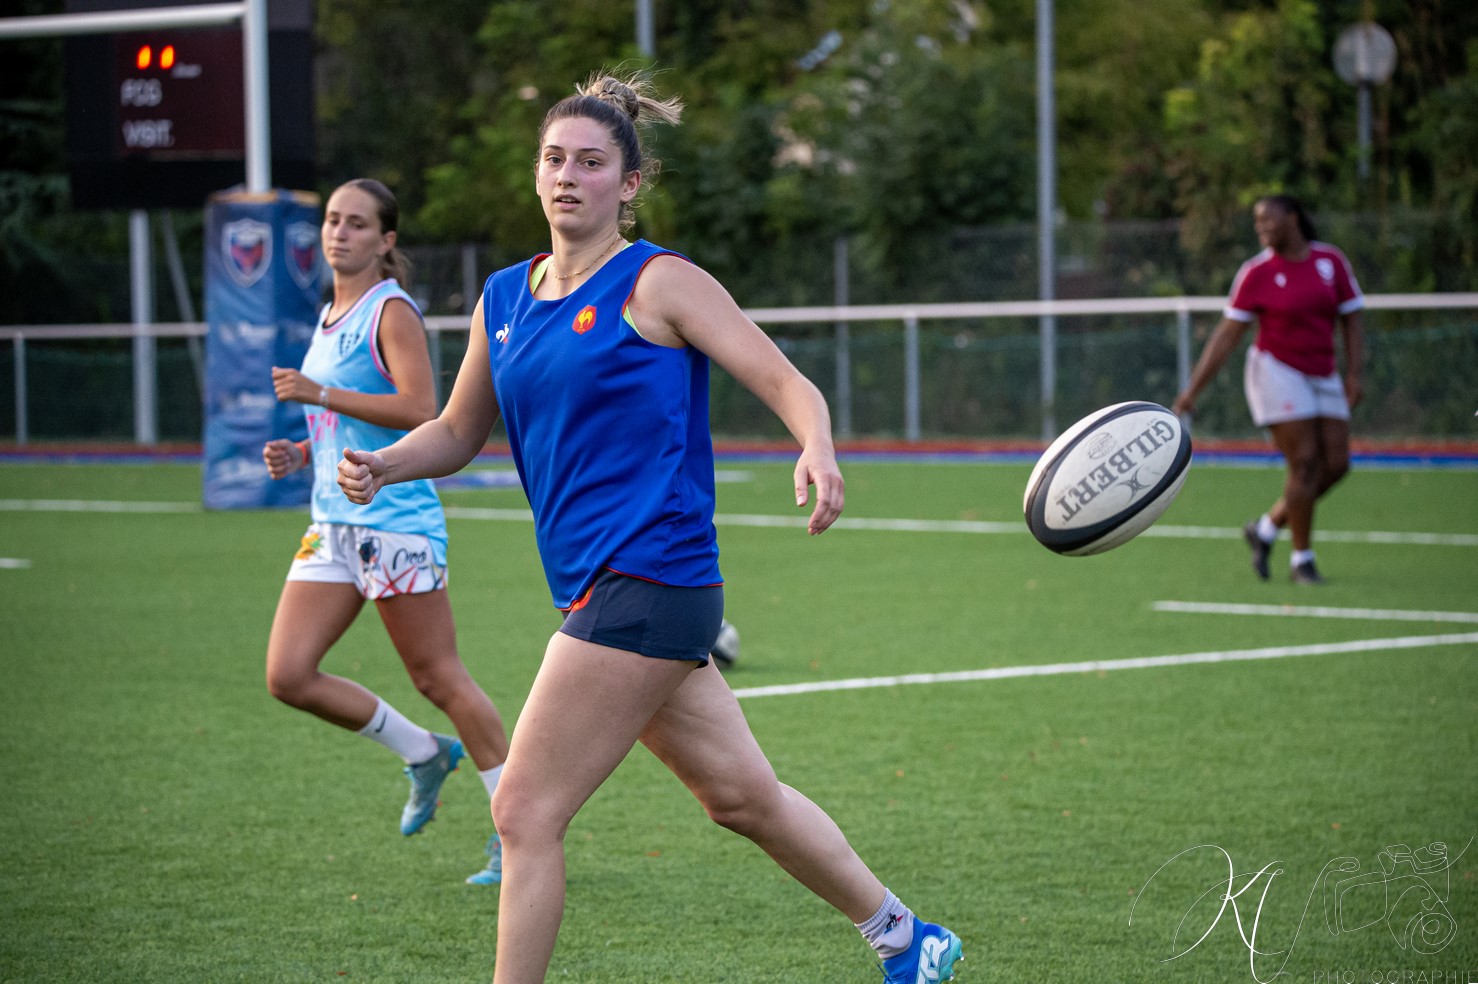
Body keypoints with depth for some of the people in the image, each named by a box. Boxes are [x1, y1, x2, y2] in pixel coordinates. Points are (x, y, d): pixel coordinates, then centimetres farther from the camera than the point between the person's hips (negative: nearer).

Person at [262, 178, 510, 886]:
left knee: (438, 679, -3)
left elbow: (419, 411, -22)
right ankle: (424, 754, 17)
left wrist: (320, 394, -22)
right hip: (333, 526, 8)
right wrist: (302, 455, 9)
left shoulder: (391, 311, -8)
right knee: (288, 676, -2)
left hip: (396, 522, -8)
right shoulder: (329, 319, 17)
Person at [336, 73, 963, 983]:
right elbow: (458, 432, 22)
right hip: (597, 587, 7)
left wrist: (818, 451, -32)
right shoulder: (504, 300, 14)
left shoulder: (657, 283, -6)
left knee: (526, 812, -9)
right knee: (743, 793, 15)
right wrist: (381, 465, 2)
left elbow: (786, 382, -11)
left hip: (648, 583, -7)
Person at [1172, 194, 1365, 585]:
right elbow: (1227, 334, -5)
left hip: (1322, 377, 5)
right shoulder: (1256, 273, -7)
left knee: (1336, 464, -1)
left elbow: (1351, 321, 7)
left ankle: (1265, 529, 15)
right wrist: (1193, 388, -10)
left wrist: (1353, 374, -4)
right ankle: (1301, 559, 0)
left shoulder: (1331, 260, 1)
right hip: (1277, 372, -5)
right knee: (1304, 462, -11)